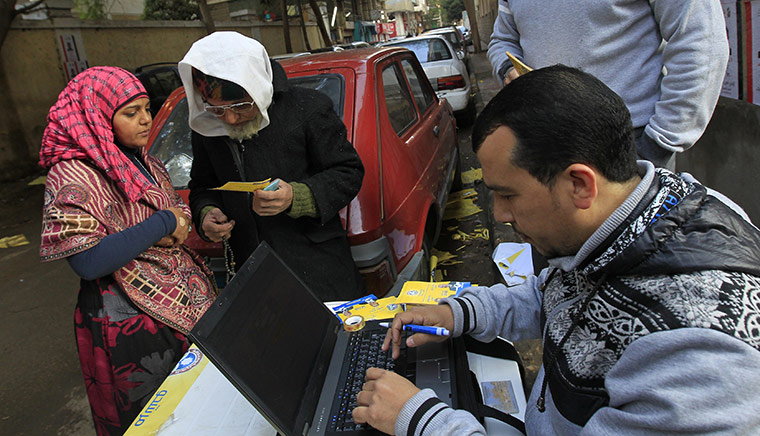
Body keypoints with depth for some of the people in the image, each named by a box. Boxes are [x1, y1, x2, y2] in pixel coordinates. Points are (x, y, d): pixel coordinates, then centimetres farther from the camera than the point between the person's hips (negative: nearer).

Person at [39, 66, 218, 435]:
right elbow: (88, 262, -24)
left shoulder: (144, 162, 9)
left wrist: (177, 228, -6)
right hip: (131, 324, -7)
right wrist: (161, 225, -20)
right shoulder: (72, 177, -16)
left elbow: (178, 209, 18)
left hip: (190, 302, 7)